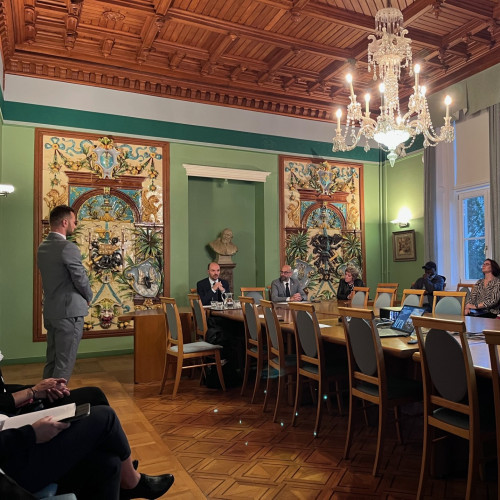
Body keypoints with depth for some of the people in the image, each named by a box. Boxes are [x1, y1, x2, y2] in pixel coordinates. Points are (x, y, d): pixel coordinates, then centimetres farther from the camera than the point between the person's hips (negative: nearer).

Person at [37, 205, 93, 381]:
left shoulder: (42, 247, 9)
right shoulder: (69, 248, -18)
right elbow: (81, 279, -16)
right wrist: (88, 297, 5)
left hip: (50, 311, 9)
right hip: (69, 312, -9)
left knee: (51, 361, 17)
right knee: (64, 363, 0)